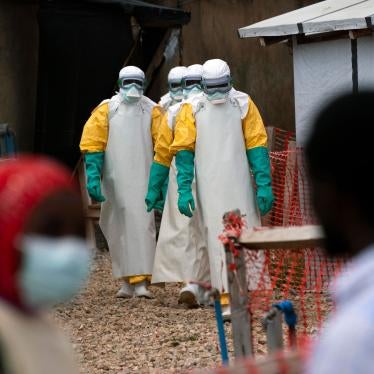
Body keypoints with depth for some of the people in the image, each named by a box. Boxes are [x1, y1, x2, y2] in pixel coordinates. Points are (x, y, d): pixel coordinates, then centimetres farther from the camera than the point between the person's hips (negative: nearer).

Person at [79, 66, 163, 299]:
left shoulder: (152, 111, 4)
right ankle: (128, 280, 16)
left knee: (142, 227, -9)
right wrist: (93, 177, -9)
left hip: (143, 182, -1)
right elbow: (93, 144, 0)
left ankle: (141, 282, -12)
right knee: (118, 228, 6)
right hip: (115, 182, 1)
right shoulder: (106, 110, 3)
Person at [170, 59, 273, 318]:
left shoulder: (243, 104, 2)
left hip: (240, 184, 1)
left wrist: (264, 186, -5)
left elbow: (257, 146, 0)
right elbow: (184, 151, 1)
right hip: (210, 187, -1)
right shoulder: (193, 109, 2)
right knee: (219, 240, -2)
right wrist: (184, 190, -5)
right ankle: (227, 301, -2)